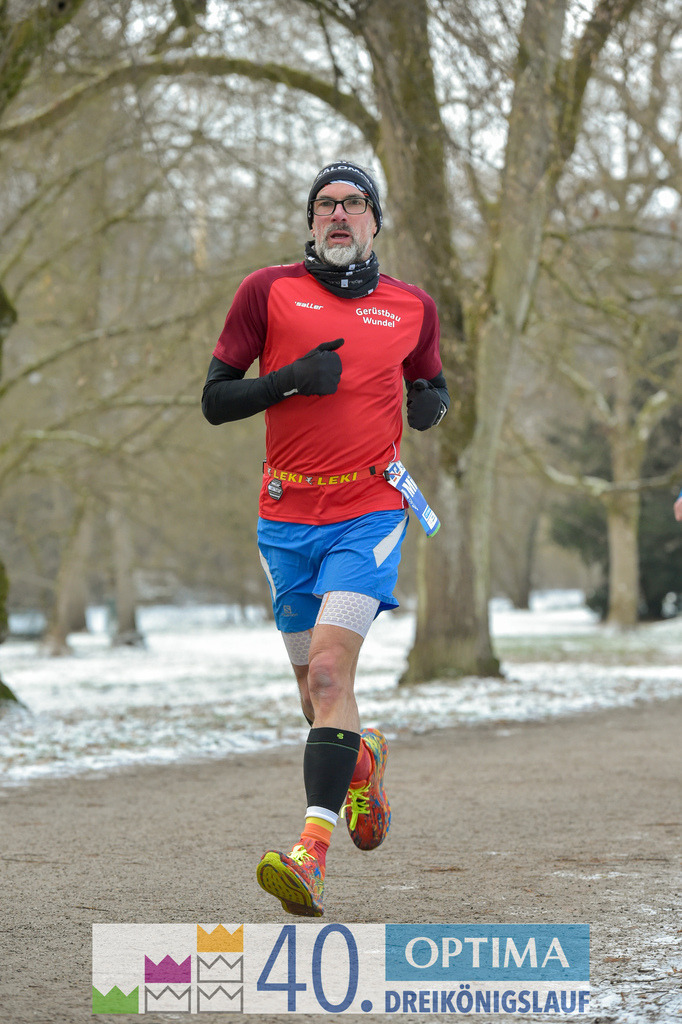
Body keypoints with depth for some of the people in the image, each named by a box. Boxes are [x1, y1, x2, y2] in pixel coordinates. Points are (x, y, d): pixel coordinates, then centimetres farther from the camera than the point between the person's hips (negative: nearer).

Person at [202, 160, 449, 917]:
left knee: (329, 671, -19)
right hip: (287, 519, 2)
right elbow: (215, 399, 2)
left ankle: (311, 852, -26)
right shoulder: (268, 291, 3)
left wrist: (432, 403, -1)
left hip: (370, 516, -2)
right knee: (315, 688, 10)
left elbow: (430, 385, 23)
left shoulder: (412, 307, 7)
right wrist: (291, 378, -14)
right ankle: (364, 760, 45)